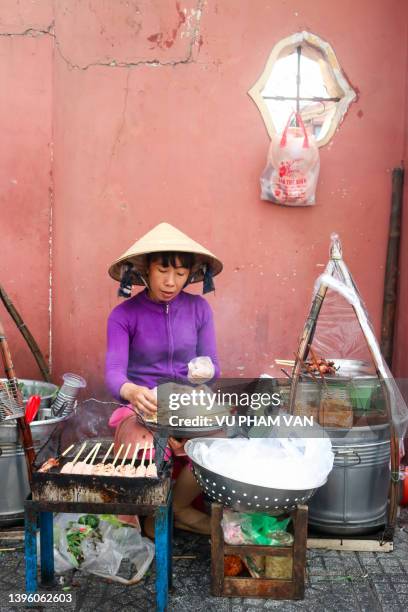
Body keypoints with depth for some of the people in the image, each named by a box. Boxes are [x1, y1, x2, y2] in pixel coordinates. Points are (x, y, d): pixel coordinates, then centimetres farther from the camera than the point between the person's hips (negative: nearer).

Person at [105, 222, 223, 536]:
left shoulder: (199, 308, 1)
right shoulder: (123, 315, -6)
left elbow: (212, 366, 4)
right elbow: (114, 373, -16)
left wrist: (204, 373, -20)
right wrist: (132, 392, -39)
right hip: (142, 409, -2)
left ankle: (176, 507, 8)